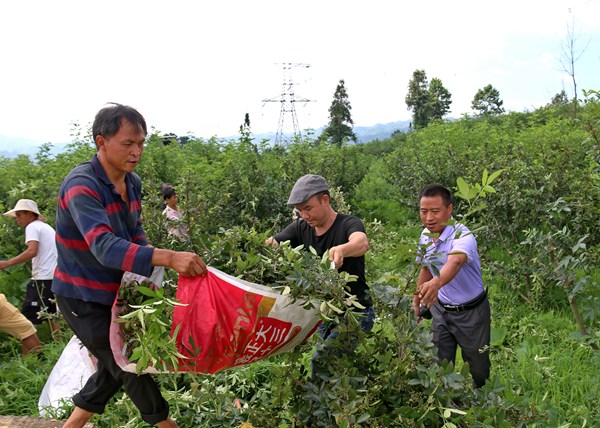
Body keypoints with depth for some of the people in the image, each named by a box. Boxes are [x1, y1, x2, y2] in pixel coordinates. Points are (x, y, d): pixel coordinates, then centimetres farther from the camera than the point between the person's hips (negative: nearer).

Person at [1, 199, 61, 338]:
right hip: (57, 278, 9)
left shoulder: (32, 226, -4)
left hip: (43, 279, -9)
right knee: (51, 315, 17)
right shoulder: (48, 227, 23)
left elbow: (32, 251, -20)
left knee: (26, 320, -9)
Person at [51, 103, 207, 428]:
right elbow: (105, 248, -40)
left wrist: (155, 268, -6)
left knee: (116, 364, 19)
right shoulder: (82, 187, -26)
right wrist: (169, 258, -52)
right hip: (83, 299, -8)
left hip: (115, 292, 8)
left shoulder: (133, 182, 0)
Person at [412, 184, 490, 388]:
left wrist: (437, 282, -70)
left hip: (471, 311, -5)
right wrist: (416, 302, 8)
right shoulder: (425, 235, -5)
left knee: (478, 366, 14)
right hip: (440, 308, 5)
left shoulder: (462, 236, -28)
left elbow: (455, 263, -50)